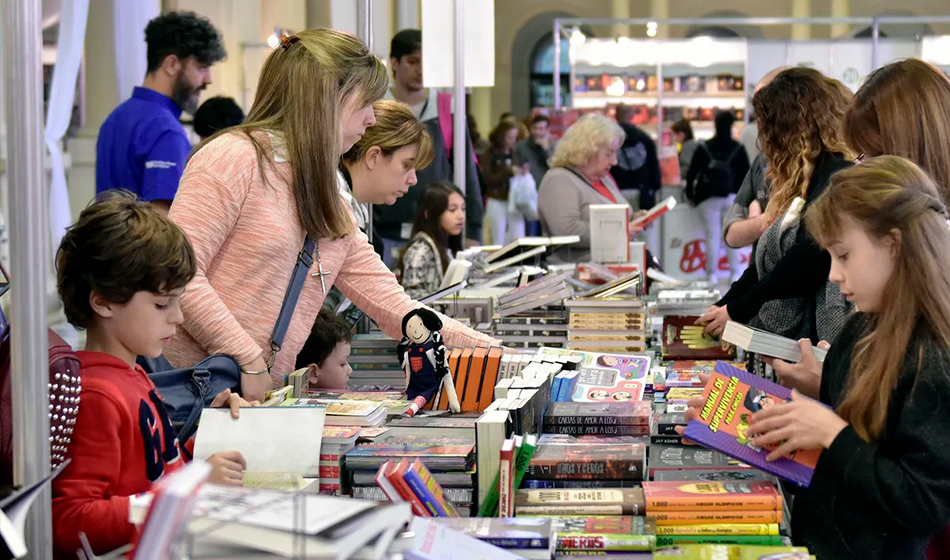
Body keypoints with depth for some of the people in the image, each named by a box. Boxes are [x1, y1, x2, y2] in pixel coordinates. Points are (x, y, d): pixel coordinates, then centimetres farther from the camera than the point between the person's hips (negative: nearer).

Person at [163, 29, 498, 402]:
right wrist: (249, 360, -16)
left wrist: (491, 351, 11)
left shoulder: (326, 199, 19)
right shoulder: (234, 156, -7)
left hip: (265, 393, 7)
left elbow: (393, 306, 17)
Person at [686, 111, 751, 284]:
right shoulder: (738, 149, 1)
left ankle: (712, 274, 0)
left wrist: (690, 194, 11)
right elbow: (745, 174, 3)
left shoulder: (704, 148, -1)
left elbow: (691, 173, 0)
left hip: (708, 198, -1)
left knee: (712, 235, 0)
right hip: (732, 197, 1)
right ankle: (735, 273, 3)